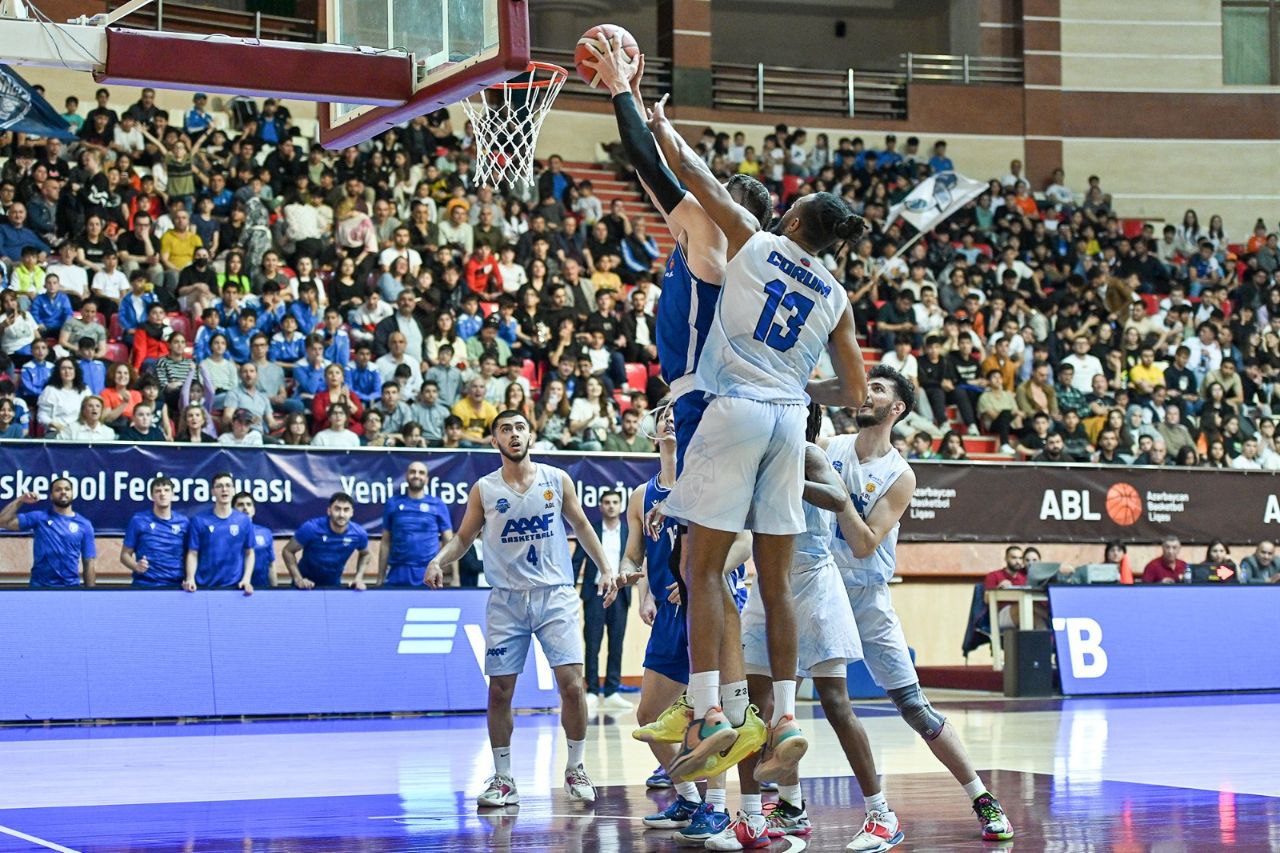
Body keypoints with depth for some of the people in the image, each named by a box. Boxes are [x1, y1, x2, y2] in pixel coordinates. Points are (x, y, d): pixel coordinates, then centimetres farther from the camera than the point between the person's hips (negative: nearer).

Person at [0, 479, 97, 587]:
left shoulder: (84, 524, 5)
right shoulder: (39, 517, 5)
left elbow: (89, 562, 5)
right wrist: (19, 501, -10)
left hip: (70, 588, 0)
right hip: (40, 587, 0)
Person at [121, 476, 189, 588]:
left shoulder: (184, 522, 6)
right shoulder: (138, 520, 1)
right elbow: (125, 554, 4)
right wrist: (136, 566, -16)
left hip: (175, 586, 2)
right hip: (144, 585, -1)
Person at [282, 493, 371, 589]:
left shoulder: (359, 534, -18)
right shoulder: (311, 528, -26)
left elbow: (364, 554, 4)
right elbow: (288, 551, -15)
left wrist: (359, 578, -8)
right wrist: (298, 579, -23)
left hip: (334, 585, 2)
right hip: (306, 585, -2)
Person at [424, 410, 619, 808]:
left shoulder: (557, 480, 4)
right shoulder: (484, 489, 3)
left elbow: (581, 525, 15)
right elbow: (463, 538, 10)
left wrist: (605, 568, 9)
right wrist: (438, 560, -8)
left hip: (555, 595, 0)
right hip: (506, 600, 0)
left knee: (572, 684, -9)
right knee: (499, 691, -1)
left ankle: (575, 769, 10)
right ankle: (503, 780, 11)